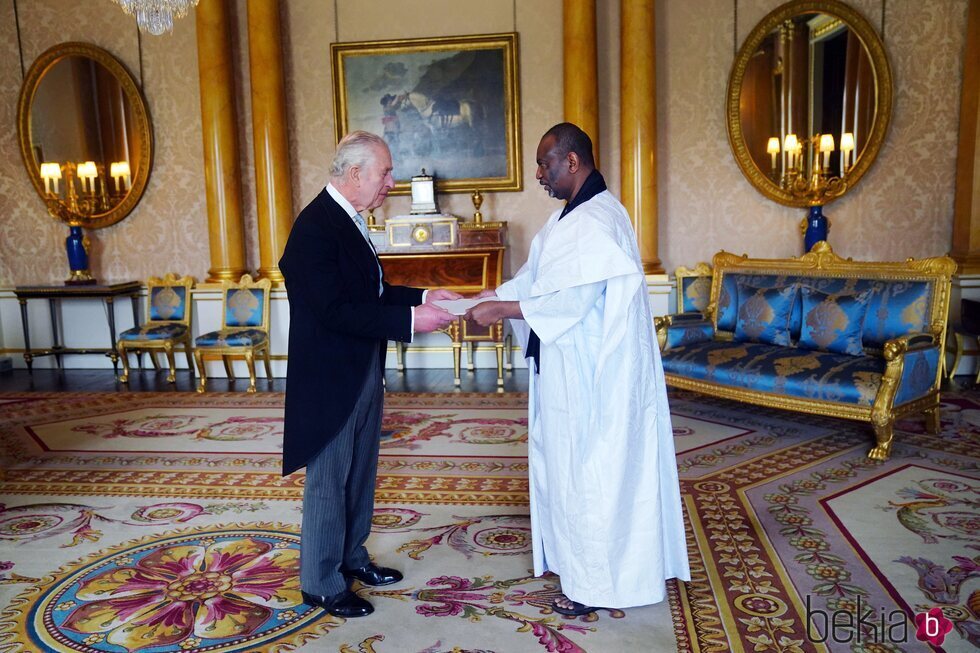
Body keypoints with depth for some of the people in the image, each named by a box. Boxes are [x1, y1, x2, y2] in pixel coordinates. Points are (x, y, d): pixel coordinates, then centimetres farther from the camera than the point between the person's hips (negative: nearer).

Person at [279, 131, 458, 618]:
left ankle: (351, 557, 38)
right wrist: (409, 319, -27)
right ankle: (321, 583, 22)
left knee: (360, 473, 20)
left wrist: (422, 296, 4)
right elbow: (335, 309, -27)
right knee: (328, 481, 5)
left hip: (361, 374, 10)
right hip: (330, 378, -10)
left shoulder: (348, 220, 10)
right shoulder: (315, 226, -21)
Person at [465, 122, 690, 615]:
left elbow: (570, 301, -25)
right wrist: (486, 298, 1)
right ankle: (577, 554, 37)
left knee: (590, 468, 3)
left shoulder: (596, 222, -21)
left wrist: (500, 309, -19)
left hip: (594, 374, -10)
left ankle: (596, 583, 20)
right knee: (569, 462, 19)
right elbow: (533, 278, 12)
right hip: (574, 368, 10)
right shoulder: (572, 216, 12)